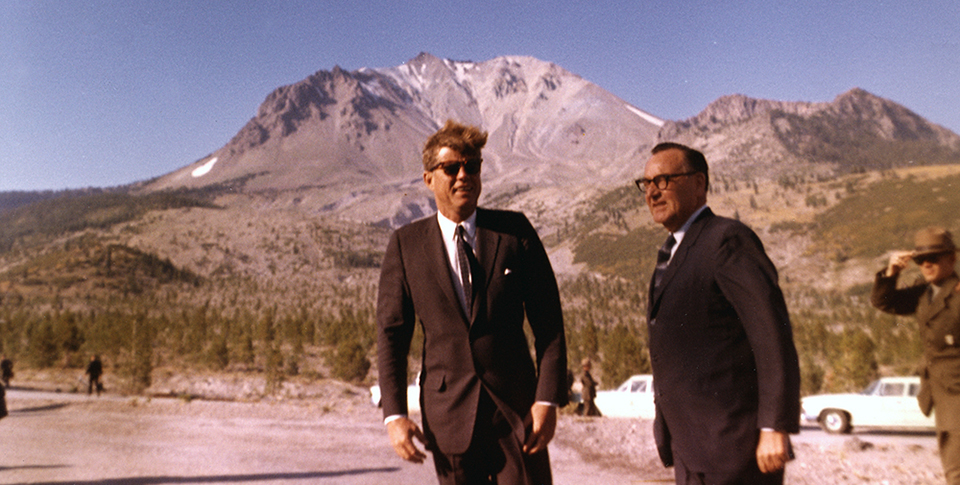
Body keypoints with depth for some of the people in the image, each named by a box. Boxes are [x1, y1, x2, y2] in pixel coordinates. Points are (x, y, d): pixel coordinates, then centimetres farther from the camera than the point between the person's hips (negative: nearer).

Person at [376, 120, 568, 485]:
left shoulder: (515, 231, 2)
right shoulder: (406, 244, 2)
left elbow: (549, 323, 1)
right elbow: (391, 334, 2)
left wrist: (549, 399, -8)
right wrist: (394, 414, -7)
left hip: (516, 408, 0)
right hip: (449, 416, 0)